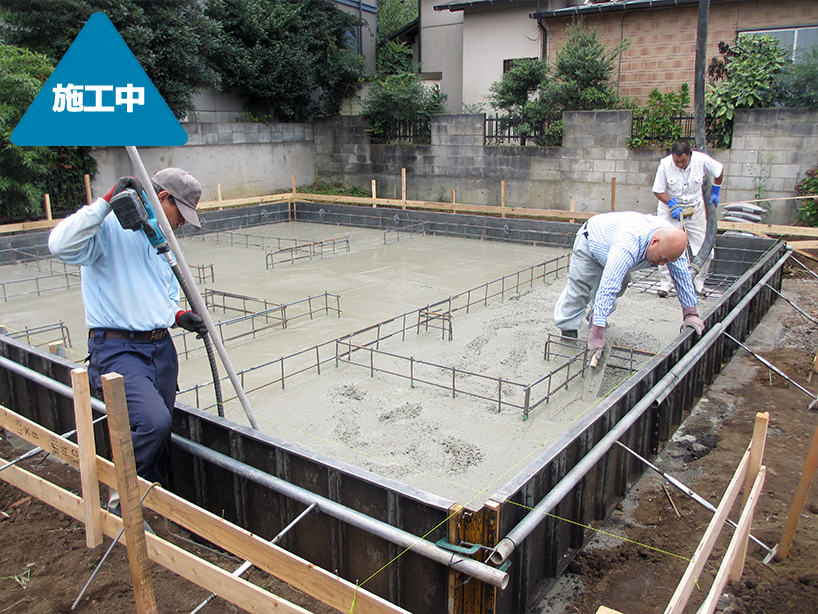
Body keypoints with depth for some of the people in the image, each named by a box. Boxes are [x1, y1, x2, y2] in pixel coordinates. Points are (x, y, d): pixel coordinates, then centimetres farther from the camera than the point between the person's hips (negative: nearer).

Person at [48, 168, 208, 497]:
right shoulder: (110, 228, -8)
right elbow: (61, 245, -29)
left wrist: (179, 316, 5)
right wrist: (108, 201, -28)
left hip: (162, 348, 8)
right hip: (118, 349, -8)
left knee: (159, 439, 9)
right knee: (153, 420, -25)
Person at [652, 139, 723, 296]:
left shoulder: (701, 160, -18)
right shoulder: (665, 164, -20)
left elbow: (720, 170, 3)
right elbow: (658, 191, -10)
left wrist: (715, 192, 6)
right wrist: (672, 205, -23)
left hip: (695, 209, 2)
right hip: (670, 208, -1)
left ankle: (699, 282, 17)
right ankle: (664, 283, -2)